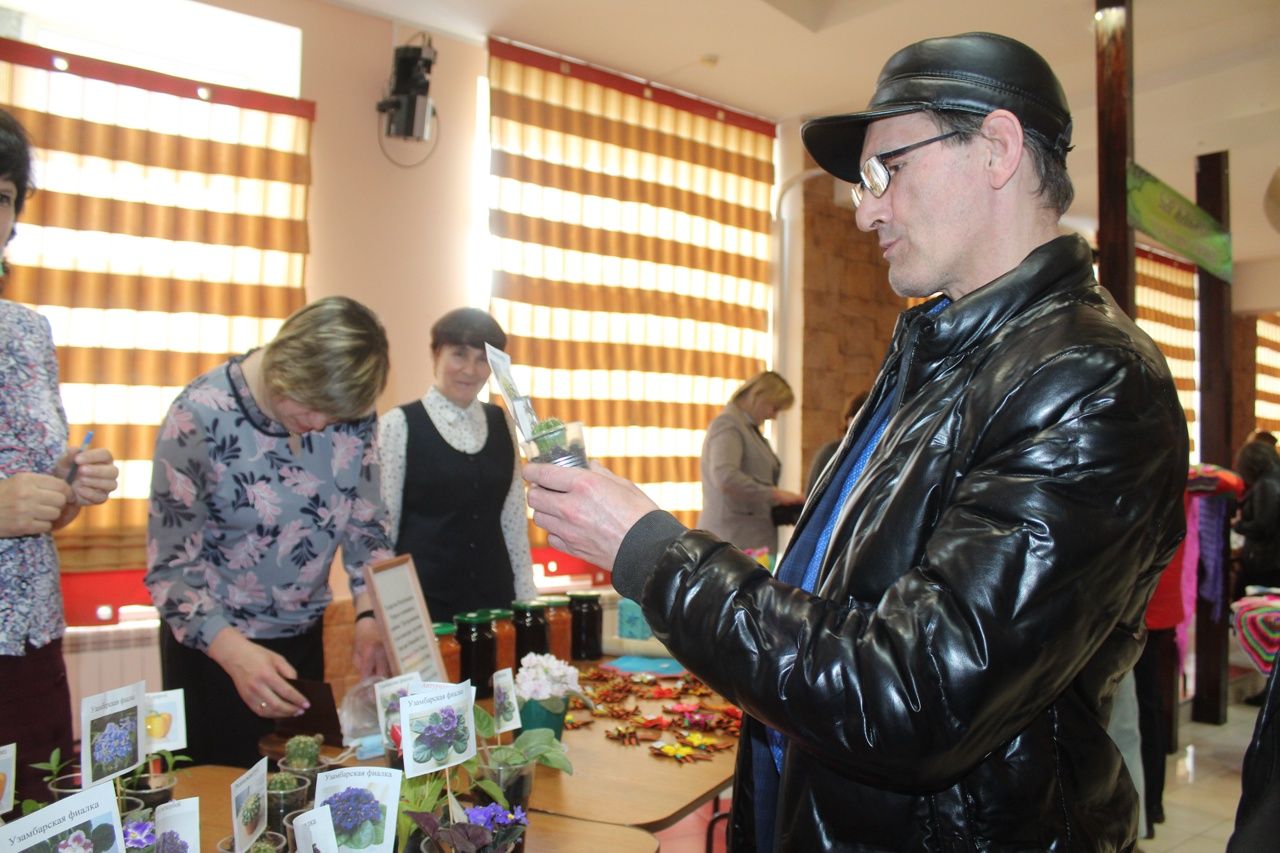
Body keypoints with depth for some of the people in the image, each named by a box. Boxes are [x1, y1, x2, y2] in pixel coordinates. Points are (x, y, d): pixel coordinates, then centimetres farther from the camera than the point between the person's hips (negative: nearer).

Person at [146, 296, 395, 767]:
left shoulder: (352, 415, -10)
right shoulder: (201, 415, -21)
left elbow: (364, 524, -1)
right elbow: (170, 564, -19)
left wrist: (369, 615, -16)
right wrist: (234, 651, -33)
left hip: (304, 635, 4)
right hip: (212, 642, -3)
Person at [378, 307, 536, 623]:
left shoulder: (502, 424, 8)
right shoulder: (399, 424, -6)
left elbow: (515, 519, 9)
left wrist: (527, 596, 7)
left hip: (494, 595, 4)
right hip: (422, 597, -4)